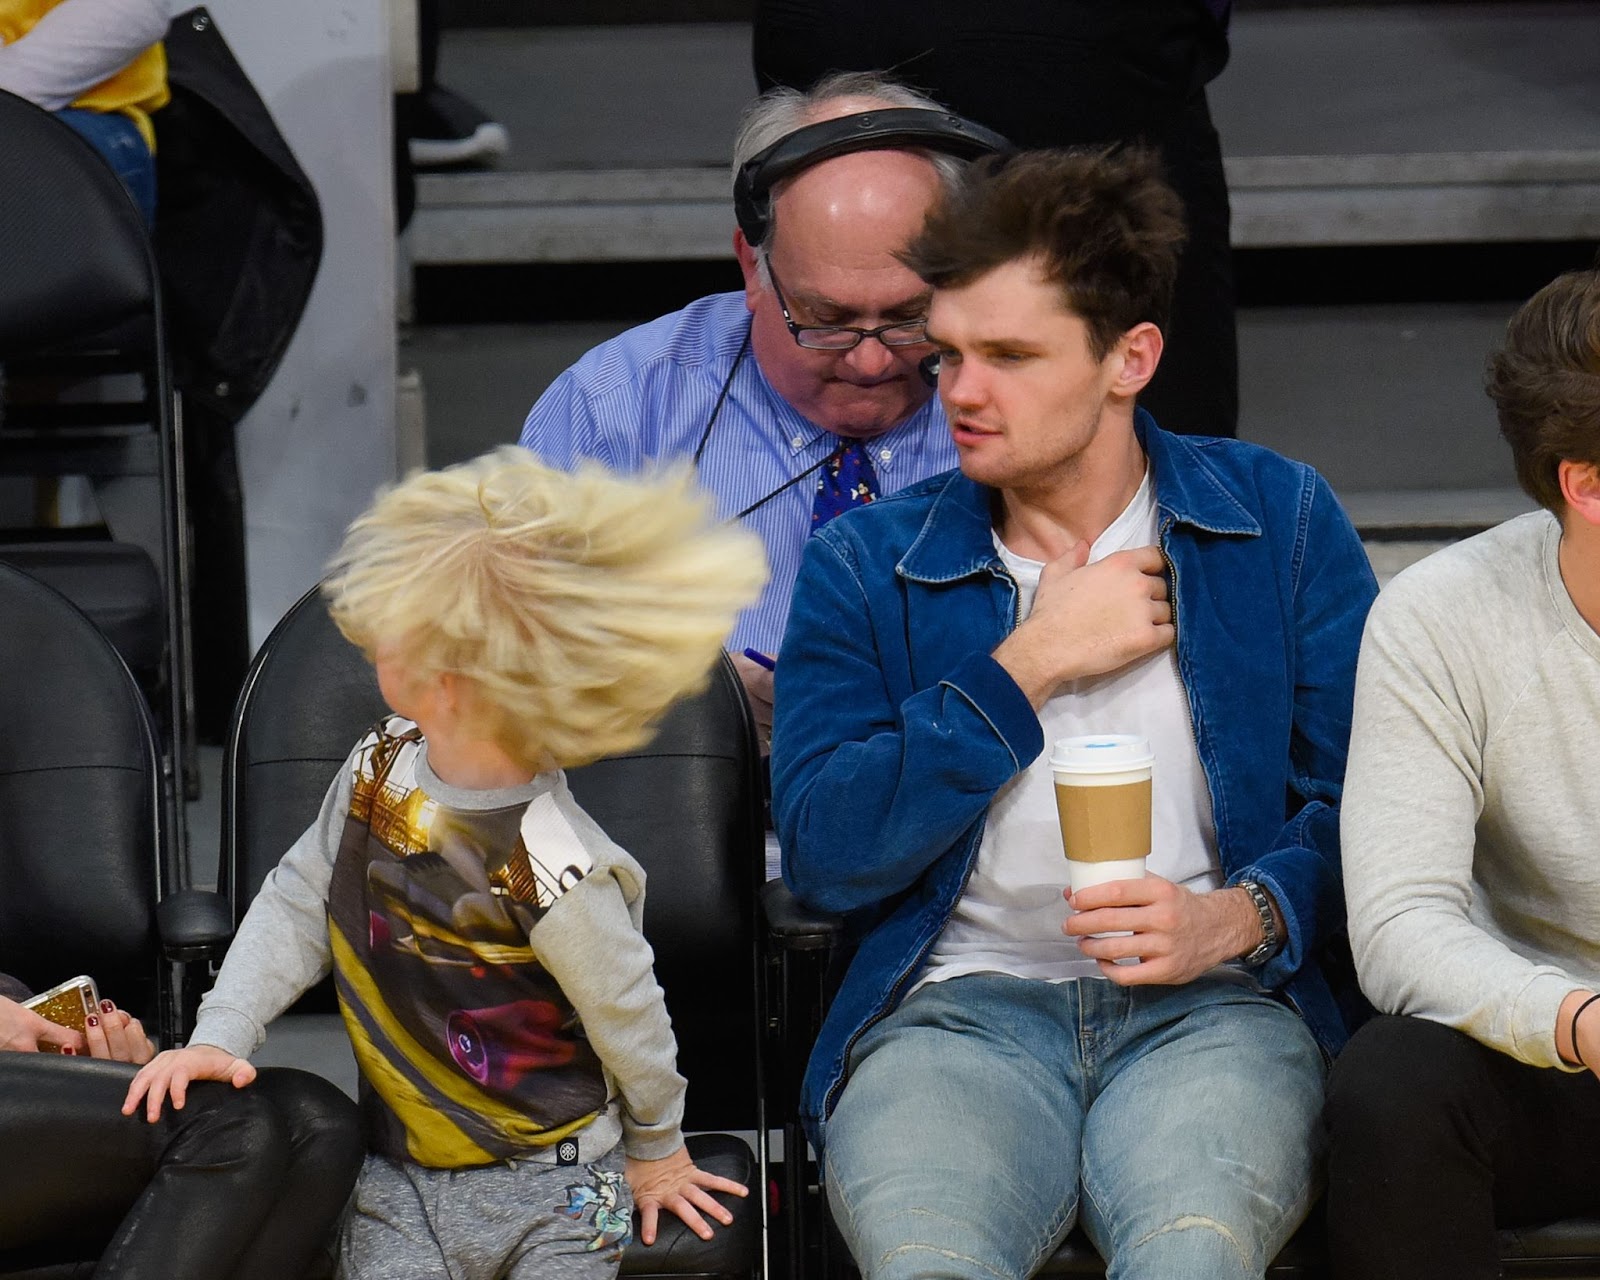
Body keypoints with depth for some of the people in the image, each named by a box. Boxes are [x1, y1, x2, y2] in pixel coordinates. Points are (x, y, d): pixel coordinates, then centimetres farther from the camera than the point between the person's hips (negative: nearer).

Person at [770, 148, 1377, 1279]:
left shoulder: (1279, 520, 13)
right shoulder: (867, 564, 14)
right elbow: (821, 854, 0)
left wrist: (1236, 919, -11)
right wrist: (1030, 665, -2)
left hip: (1212, 1009, 0)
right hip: (959, 1011, 0)